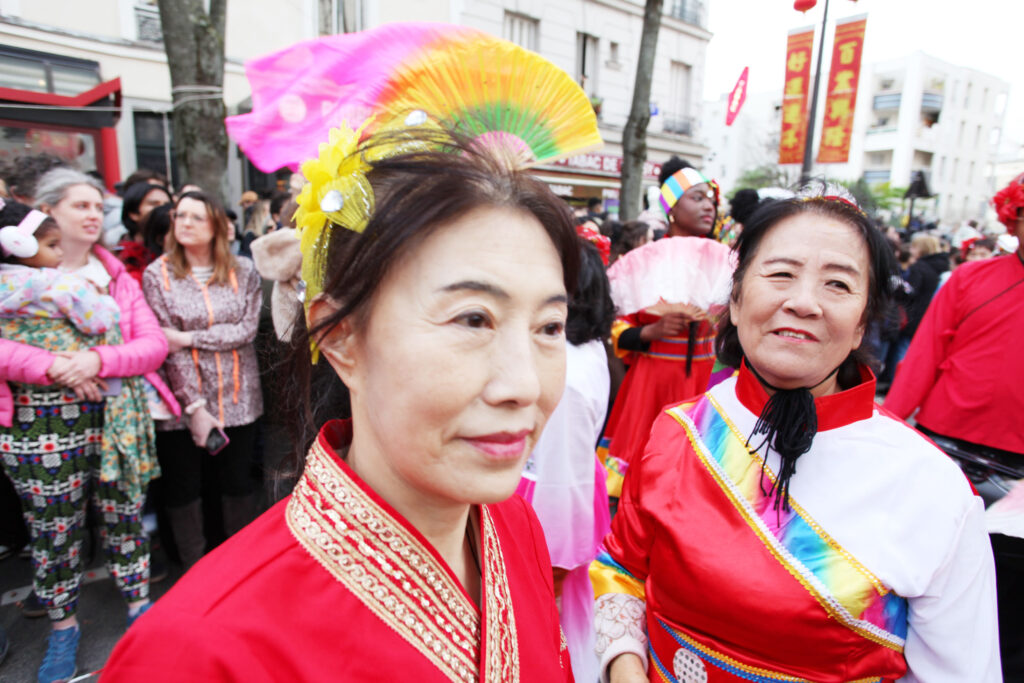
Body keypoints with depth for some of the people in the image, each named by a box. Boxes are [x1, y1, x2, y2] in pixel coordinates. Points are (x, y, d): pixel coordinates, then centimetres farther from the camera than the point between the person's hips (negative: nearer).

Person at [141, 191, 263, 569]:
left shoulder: (243, 271, 1)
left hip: (236, 397, 1)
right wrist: (194, 406, -13)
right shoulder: (157, 274, -3)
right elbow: (167, 346, -9)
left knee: (237, 483, 11)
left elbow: (247, 329, -8)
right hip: (183, 402, -1)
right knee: (183, 487, 9)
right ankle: (194, 569, 28)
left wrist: (189, 338, -16)